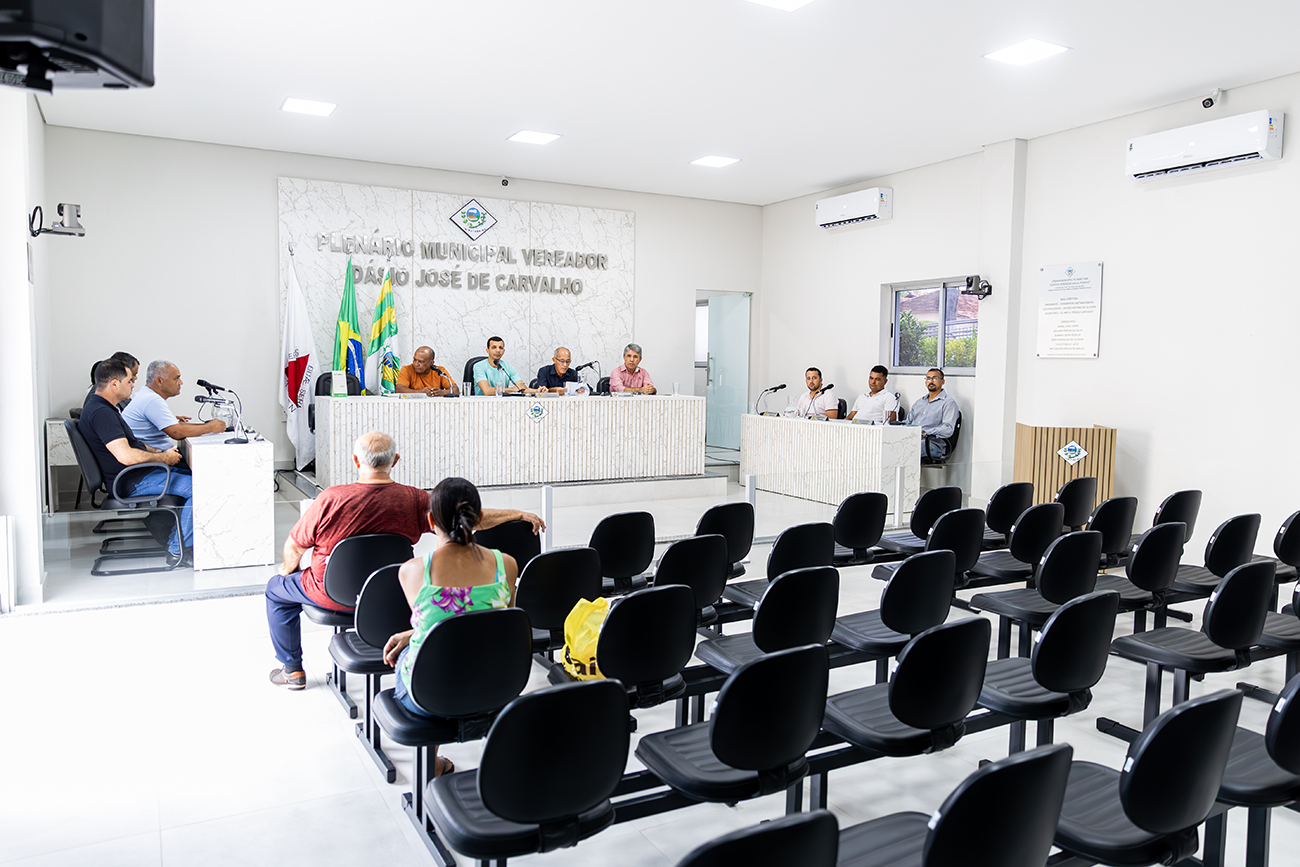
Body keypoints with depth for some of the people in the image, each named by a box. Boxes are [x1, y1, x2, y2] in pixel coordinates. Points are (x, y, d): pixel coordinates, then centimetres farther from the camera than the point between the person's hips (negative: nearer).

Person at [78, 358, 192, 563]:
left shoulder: (101, 407, 14)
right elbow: (126, 455, -31)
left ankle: (174, 541, 11)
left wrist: (159, 452, 12)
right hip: (132, 482, -11)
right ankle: (177, 551, -9)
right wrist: (164, 457, -17)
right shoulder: (101, 413, -22)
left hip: (137, 475, 11)